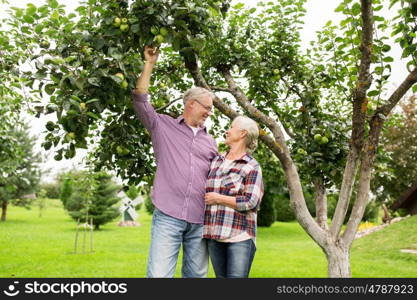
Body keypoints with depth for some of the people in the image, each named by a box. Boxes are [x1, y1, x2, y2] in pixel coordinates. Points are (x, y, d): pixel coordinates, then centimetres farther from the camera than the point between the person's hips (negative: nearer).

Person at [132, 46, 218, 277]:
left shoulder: (210, 141, 20)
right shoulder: (163, 126, 10)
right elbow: (140, 100, 3)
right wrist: (150, 64, 5)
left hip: (200, 221, 4)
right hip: (168, 216, -4)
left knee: (197, 275, 7)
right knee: (159, 274, -10)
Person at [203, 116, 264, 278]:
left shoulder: (252, 167, -3)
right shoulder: (215, 161, 13)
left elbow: (250, 202, -12)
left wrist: (218, 198, -9)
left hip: (239, 236, -5)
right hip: (214, 235, 6)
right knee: (221, 276, 12)